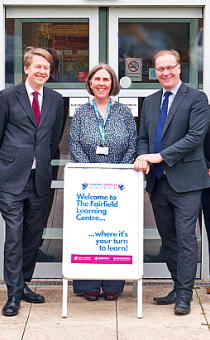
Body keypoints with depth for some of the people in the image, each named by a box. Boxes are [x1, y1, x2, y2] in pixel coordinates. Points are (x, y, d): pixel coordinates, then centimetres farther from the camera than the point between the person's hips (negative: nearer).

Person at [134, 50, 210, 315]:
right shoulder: (150, 102, 16)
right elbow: (143, 137, 19)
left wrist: (161, 156, -17)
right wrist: (143, 158, -4)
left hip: (184, 180, -6)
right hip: (158, 181, 6)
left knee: (185, 237, -6)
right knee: (168, 238, 11)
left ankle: (184, 295, -1)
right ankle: (178, 288, 22)